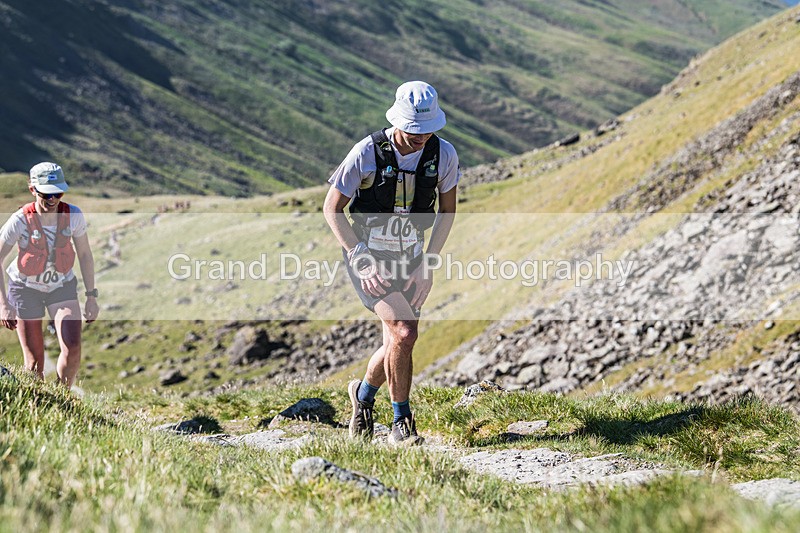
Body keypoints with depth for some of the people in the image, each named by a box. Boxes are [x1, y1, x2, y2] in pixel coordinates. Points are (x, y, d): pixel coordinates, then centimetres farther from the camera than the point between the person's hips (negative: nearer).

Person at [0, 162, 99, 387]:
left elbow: (85, 255, -1)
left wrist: (91, 296, 1)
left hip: (62, 285, 2)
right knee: (34, 363, -2)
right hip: (26, 288, -2)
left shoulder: (74, 215, -16)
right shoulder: (20, 220, -23)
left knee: (72, 350, -14)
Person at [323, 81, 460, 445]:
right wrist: (361, 261, -19)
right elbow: (332, 209, -12)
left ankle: (364, 392, 42)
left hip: (409, 258, 4)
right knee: (403, 332, -20)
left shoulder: (444, 155, -13)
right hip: (367, 255, -4)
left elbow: (447, 210, 3)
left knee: (399, 343, 10)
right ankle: (401, 424, -4)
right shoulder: (368, 153, -22)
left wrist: (428, 265, -5)